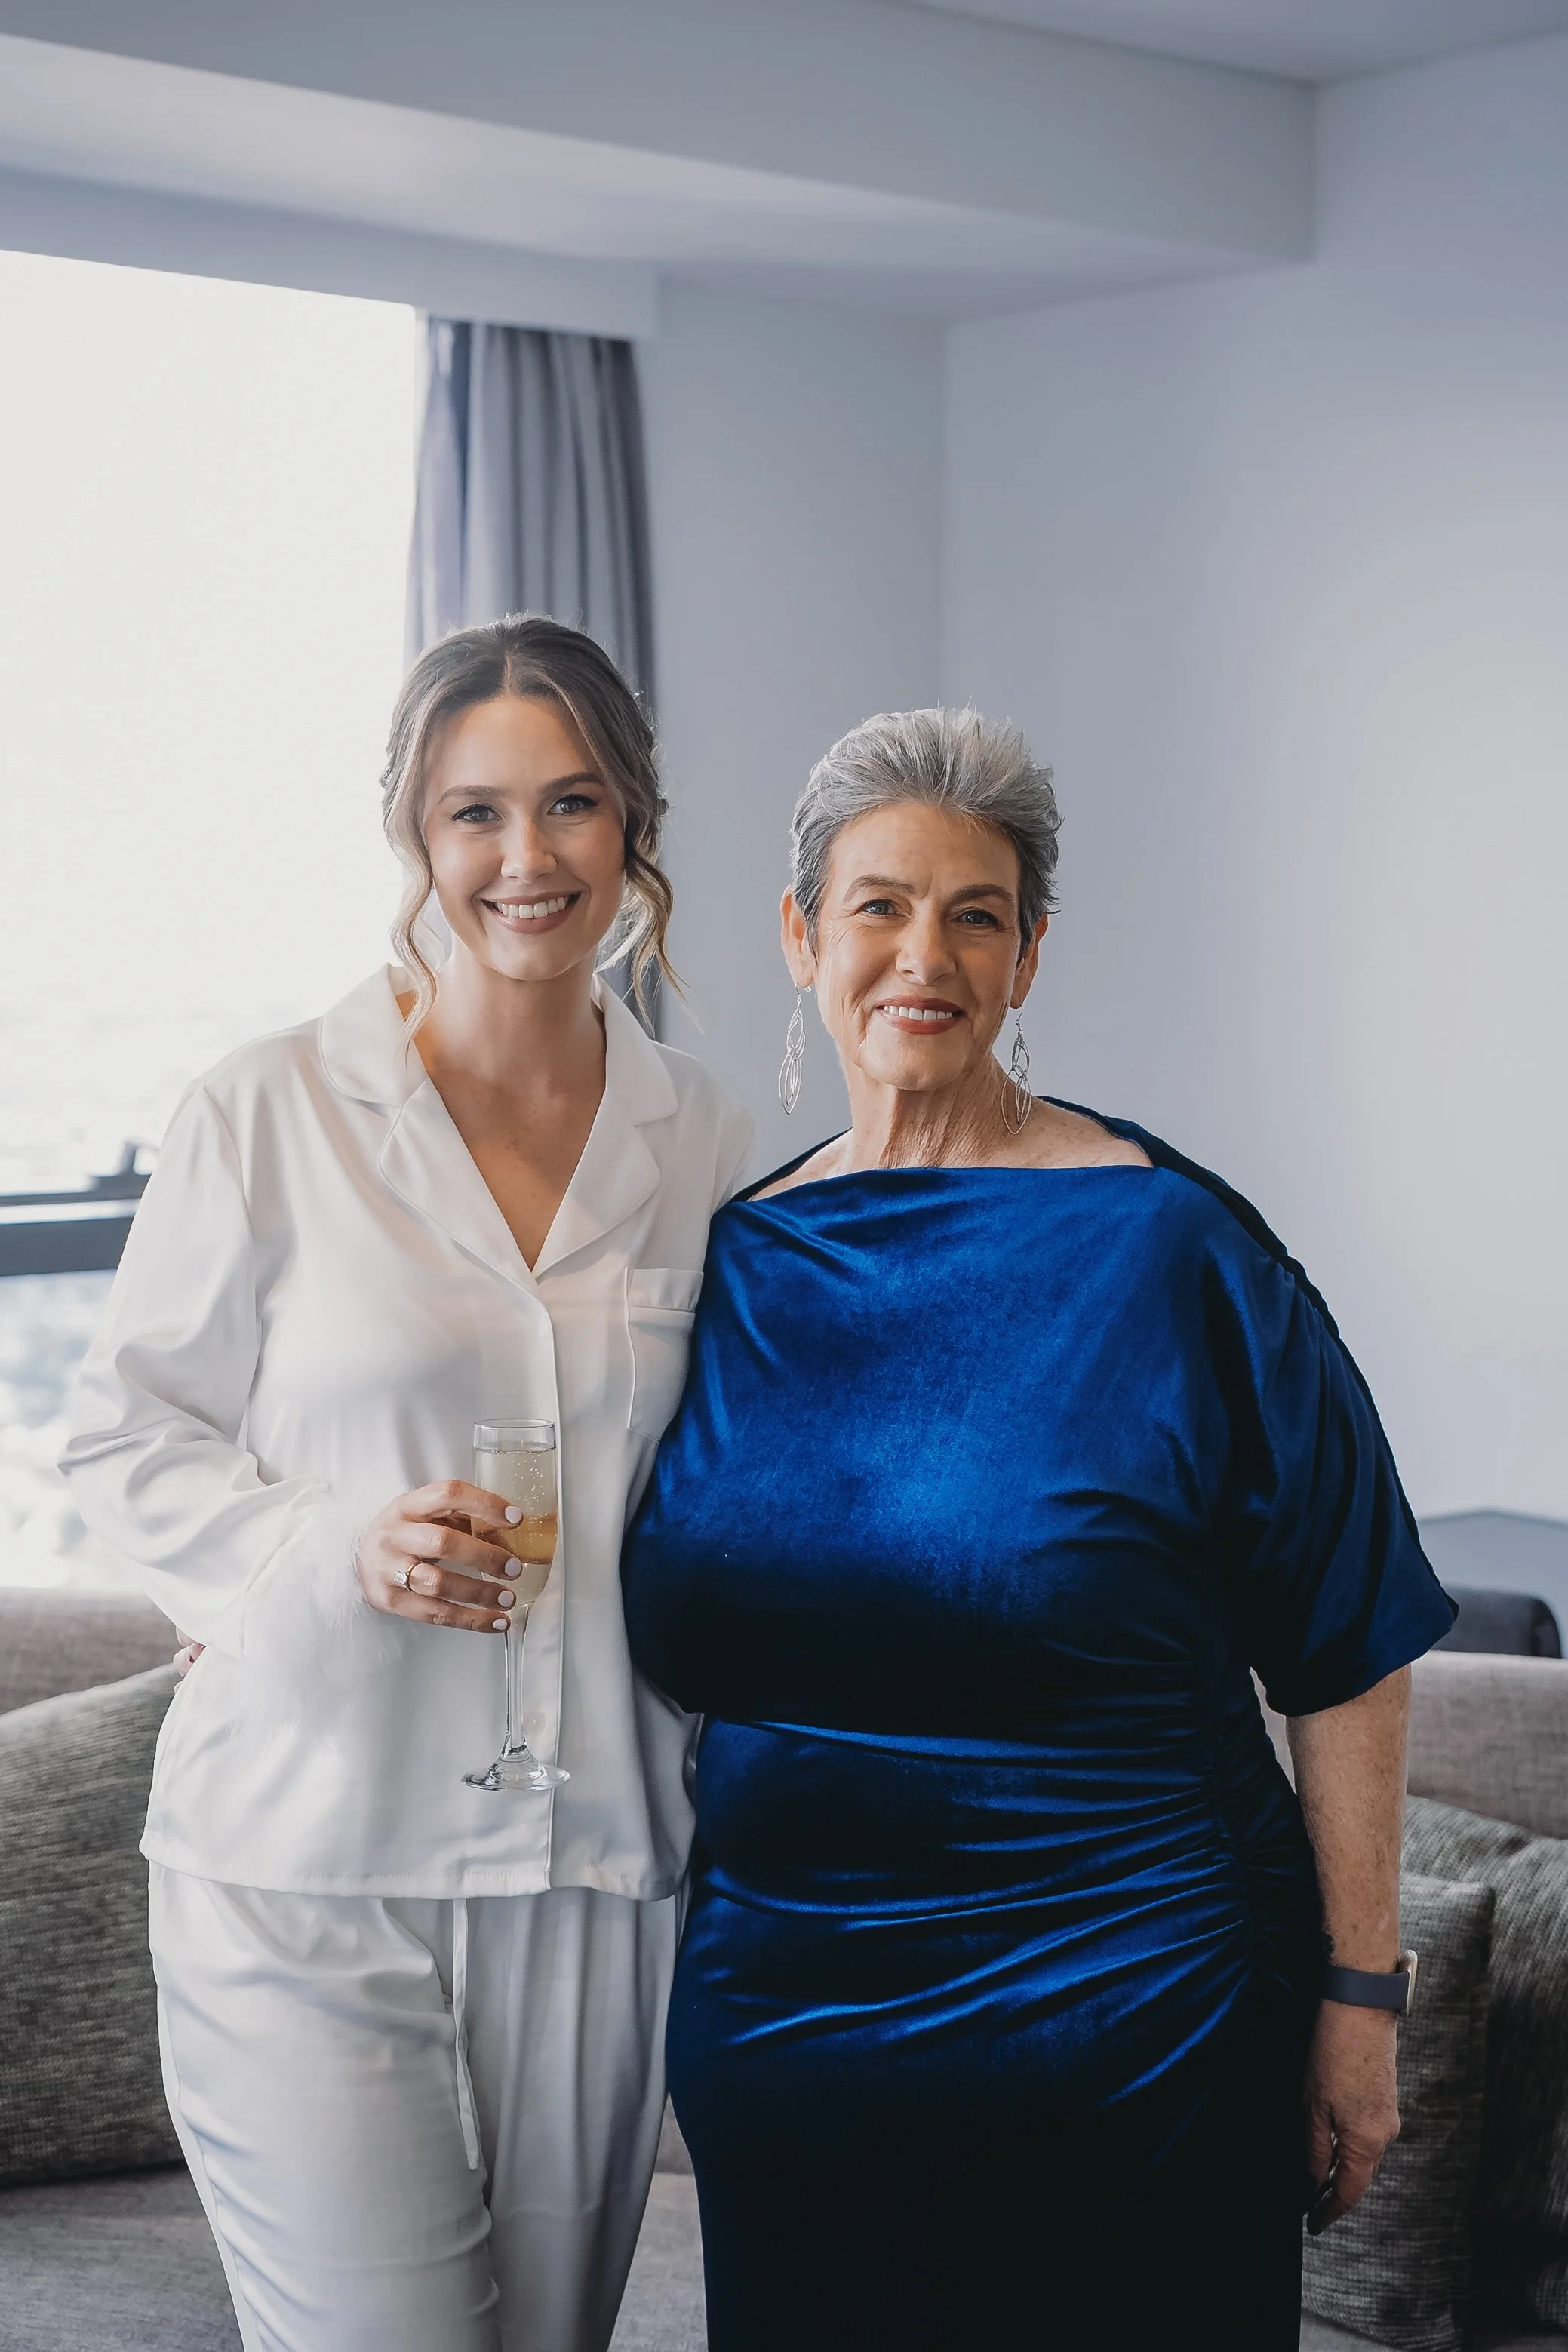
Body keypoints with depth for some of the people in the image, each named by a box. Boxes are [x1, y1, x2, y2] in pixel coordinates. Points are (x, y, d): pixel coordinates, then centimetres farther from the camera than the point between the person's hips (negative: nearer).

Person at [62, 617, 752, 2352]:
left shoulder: (702, 1145, 6)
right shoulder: (268, 1115, -4)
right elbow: (125, 1445, 0)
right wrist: (335, 1551, -18)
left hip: (597, 1868, 4)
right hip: (304, 1870, -3)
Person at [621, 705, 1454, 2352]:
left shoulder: (1166, 1248, -8)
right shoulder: (733, 1267, 5)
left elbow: (1344, 1653, -7)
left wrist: (1359, 1998, -8)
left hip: (1127, 2028, -4)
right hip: (782, 2017, 4)